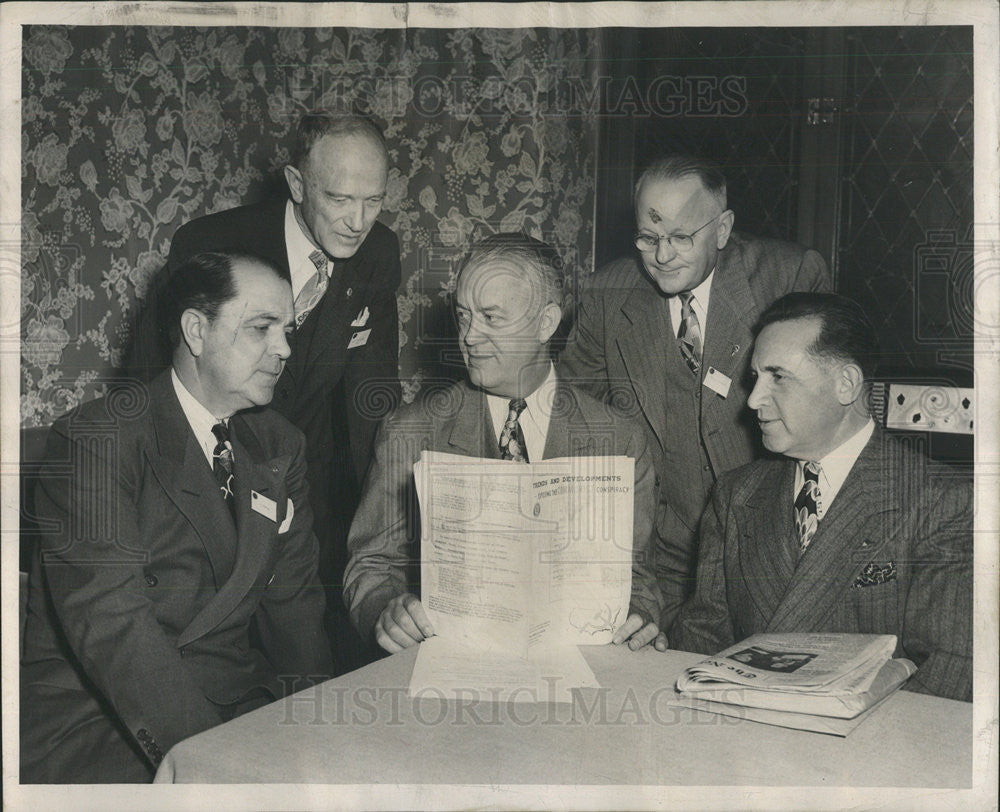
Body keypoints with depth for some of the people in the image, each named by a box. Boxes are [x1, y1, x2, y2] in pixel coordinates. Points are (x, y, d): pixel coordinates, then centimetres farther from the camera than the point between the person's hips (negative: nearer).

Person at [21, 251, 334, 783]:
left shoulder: (280, 446, 10)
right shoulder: (94, 439, -11)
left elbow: (292, 598, 9)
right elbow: (109, 622, -20)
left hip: (238, 702, 6)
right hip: (91, 726, -5)